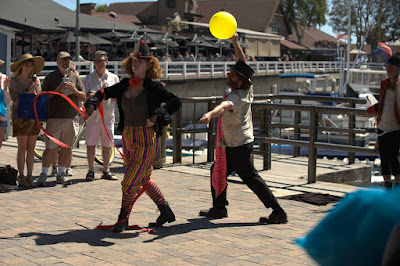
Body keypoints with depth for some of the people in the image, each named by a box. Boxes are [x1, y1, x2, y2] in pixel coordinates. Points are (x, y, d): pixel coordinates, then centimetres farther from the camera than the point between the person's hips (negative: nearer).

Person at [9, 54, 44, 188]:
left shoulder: (36, 81, 9)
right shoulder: (14, 81, 0)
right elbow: (16, 100, -7)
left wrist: (34, 92, -13)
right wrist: (28, 92, -16)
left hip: (34, 117, 3)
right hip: (20, 117, -3)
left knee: (31, 148, 4)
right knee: (22, 148, -5)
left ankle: (29, 176, 10)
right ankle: (21, 177, 1)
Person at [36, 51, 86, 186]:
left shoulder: (75, 77, 14)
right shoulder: (50, 77, 6)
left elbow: (83, 97, 12)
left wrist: (74, 90, -6)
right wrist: (58, 89, -12)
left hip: (71, 118, 3)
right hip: (54, 118, -3)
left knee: (66, 148, 7)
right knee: (51, 148, -6)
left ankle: (61, 174, 17)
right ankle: (43, 174, 5)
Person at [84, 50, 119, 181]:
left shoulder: (113, 78, 10)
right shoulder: (89, 78, 7)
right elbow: (85, 96, -2)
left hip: (108, 115, 1)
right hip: (92, 115, -1)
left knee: (107, 144, 6)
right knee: (91, 144, -1)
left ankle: (106, 171, 15)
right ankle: (91, 171, 7)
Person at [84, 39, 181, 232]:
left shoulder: (153, 86, -11)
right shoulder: (125, 84, 6)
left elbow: (175, 102, -16)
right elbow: (105, 93, 19)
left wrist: (157, 116, -29)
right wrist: (92, 104, 2)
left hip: (147, 140, -7)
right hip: (128, 138, 7)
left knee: (129, 182, -7)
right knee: (143, 180, 17)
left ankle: (123, 219, 12)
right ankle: (166, 212, 33)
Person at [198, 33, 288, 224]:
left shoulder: (235, 97, -23)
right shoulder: (247, 90, 2)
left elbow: (224, 106, -46)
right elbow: (243, 62, 10)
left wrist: (210, 114, -64)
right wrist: (235, 42, 7)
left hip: (239, 146, -10)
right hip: (237, 145, 10)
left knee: (251, 178, -5)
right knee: (217, 171, 17)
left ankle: (278, 212, -1)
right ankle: (219, 208, 26)